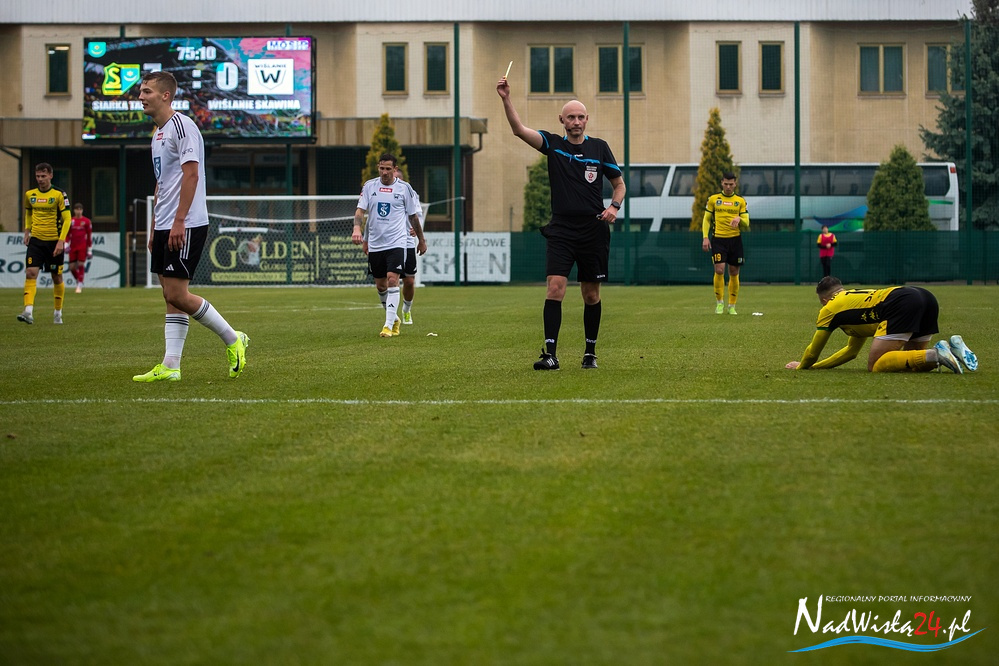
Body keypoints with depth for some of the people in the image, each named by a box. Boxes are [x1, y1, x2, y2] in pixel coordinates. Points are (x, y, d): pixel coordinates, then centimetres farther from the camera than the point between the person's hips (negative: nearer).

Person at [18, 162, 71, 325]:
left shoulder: (59, 195, -7)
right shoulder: (30, 194, 5)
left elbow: (67, 219, -8)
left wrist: (61, 241, -16)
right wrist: (27, 231, 12)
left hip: (54, 241, -3)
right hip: (36, 240, 3)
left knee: (57, 277, 6)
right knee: (30, 273, -14)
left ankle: (58, 313, 21)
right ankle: (28, 311, -24)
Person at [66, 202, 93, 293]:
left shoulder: (86, 221, 1)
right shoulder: (70, 221, 7)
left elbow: (90, 236, 3)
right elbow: (67, 235, 11)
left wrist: (90, 250, 1)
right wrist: (66, 245, -5)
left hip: (82, 247, -3)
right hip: (73, 247, 3)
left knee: (81, 265, -11)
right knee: (72, 267, -1)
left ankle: (80, 285, -4)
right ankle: (78, 281, 23)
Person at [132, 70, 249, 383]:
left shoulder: (181, 126, -11)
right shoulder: (158, 133, 19)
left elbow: (191, 174, -19)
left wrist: (178, 221, -23)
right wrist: (155, 230, 22)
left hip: (186, 226, -10)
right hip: (165, 228, 10)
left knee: (177, 295, -11)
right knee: (171, 296, 6)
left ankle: (233, 339, 3)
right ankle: (170, 367, 5)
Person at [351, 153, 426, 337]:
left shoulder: (404, 188, 0)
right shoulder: (369, 186, 4)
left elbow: (413, 216, 8)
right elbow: (360, 210, -1)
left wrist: (421, 240, 14)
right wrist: (357, 228, -19)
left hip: (396, 243, -3)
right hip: (375, 244, 3)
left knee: (392, 280, -17)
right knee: (380, 285, 10)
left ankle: (389, 325, -17)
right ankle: (394, 318, 31)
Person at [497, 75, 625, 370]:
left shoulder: (599, 147, 5)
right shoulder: (553, 144, 3)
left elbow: (619, 183, 14)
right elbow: (519, 130, -11)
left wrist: (614, 207, -5)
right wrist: (506, 99, -25)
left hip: (594, 231, 1)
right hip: (561, 230, -1)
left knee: (591, 295, 7)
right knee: (555, 287, -15)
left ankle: (590, 352, 21)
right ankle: (550, 354, -16)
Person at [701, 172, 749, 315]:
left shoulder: (740, 201, 8)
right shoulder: (713, 199, 6)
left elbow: (746, 224, 6)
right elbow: (706, 219, 9)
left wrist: (739, 219, -17)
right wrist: (705, 237, -3)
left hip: (735, 239, 1)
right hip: (718, 239, -1)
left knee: (734, 273, 3)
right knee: (719, 270, -14)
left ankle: (732, 306, 13)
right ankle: (719, 302, 3)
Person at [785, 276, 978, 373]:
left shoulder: (829, 309, 19)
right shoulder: (856, 299, 40)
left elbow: (812, 352, 30)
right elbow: (851, 351, 49)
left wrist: (802, 366, 50)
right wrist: (816, 366, 53)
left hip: (901, 303, -8)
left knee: (875, 367, -10)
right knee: (914, 363, 21)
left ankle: (935, 354, -25)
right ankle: (952, 347, -6)